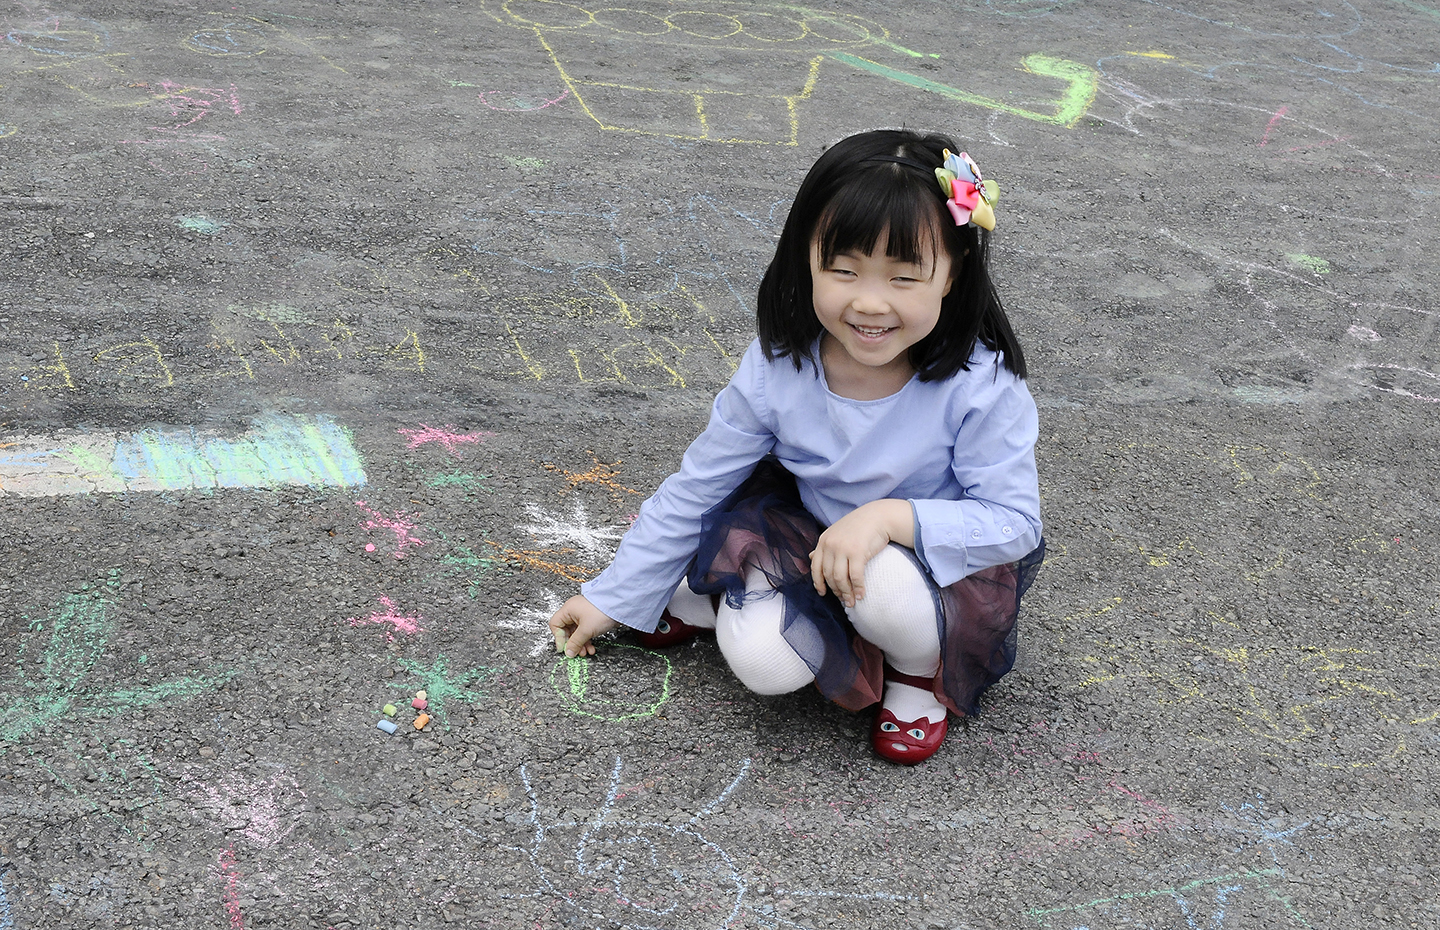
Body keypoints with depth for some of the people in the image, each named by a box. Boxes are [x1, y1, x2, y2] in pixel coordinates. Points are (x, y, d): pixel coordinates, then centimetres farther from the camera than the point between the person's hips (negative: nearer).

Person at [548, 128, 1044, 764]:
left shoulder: (981, 387, -25)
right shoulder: (776, 369, -17)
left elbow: (1014, 521, -21)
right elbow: (696, 489, -6)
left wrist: (892, 516, -37)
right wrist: (613, 596, -1)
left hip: (940, 560, -2)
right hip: (812, 545, 2)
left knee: (885, 580, -36)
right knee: (760, 661, -24)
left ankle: (920, 669, -1)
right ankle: (710, 597, 12)